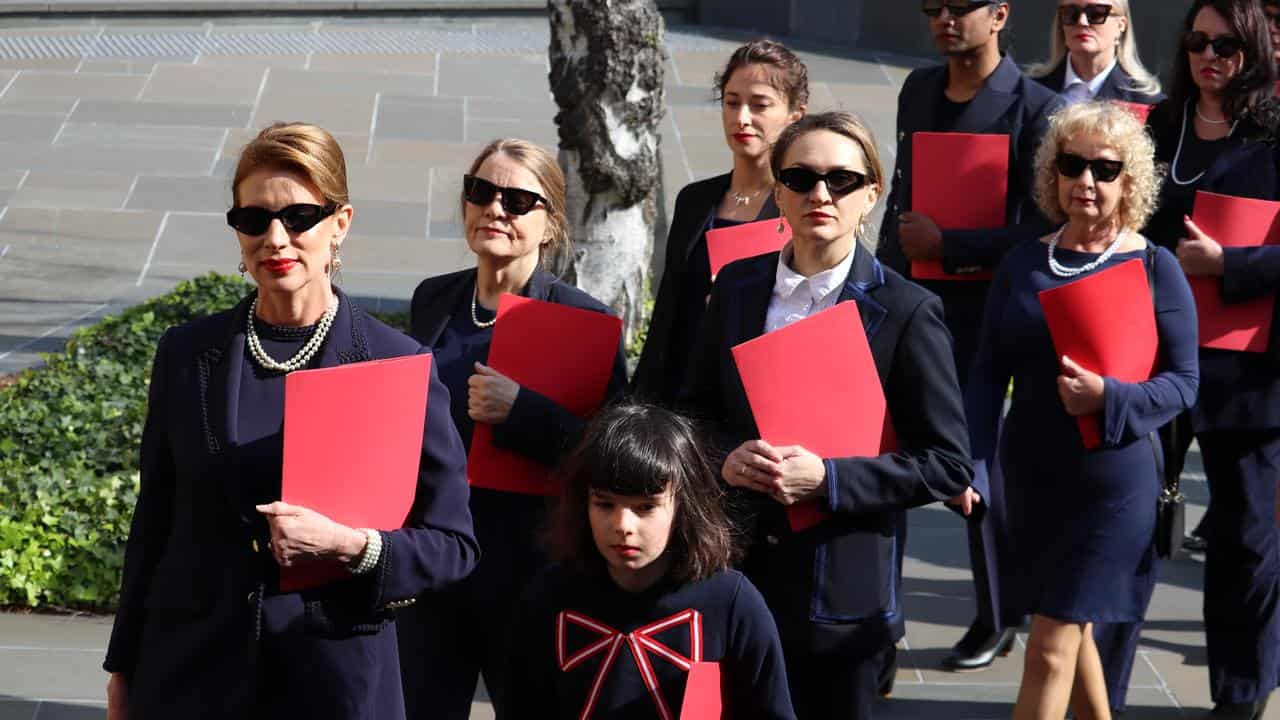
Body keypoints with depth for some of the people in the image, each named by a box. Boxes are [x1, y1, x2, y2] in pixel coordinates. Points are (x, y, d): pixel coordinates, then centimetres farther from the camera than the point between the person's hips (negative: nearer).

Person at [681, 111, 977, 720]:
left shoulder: (906, 312, -8)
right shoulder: (737, 287, 6)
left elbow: (946, 463, -9)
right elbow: (696, 408, 14)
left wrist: (827, 478, -19)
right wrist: (724, 459, -9)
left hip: (843, 596, -3)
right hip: (737, 573, 4)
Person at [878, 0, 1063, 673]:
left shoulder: (1035, 109, -11)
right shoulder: (918, 90, 10)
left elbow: (1045, 232, -15)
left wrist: (945, 244, -17)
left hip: (978, 307, -6)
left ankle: (996, 617, 18)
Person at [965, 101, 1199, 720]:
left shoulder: (1155, 269, -8)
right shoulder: (1024, 263, 3)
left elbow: (1183, 383, -8)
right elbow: (989, 373, 4)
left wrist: (1108, 397, -24)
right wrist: (971, 466, -5)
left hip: (1113, 482, -5)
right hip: (1030, 476, 5)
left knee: (1050, 650, -6)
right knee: (1073, 629, 18)